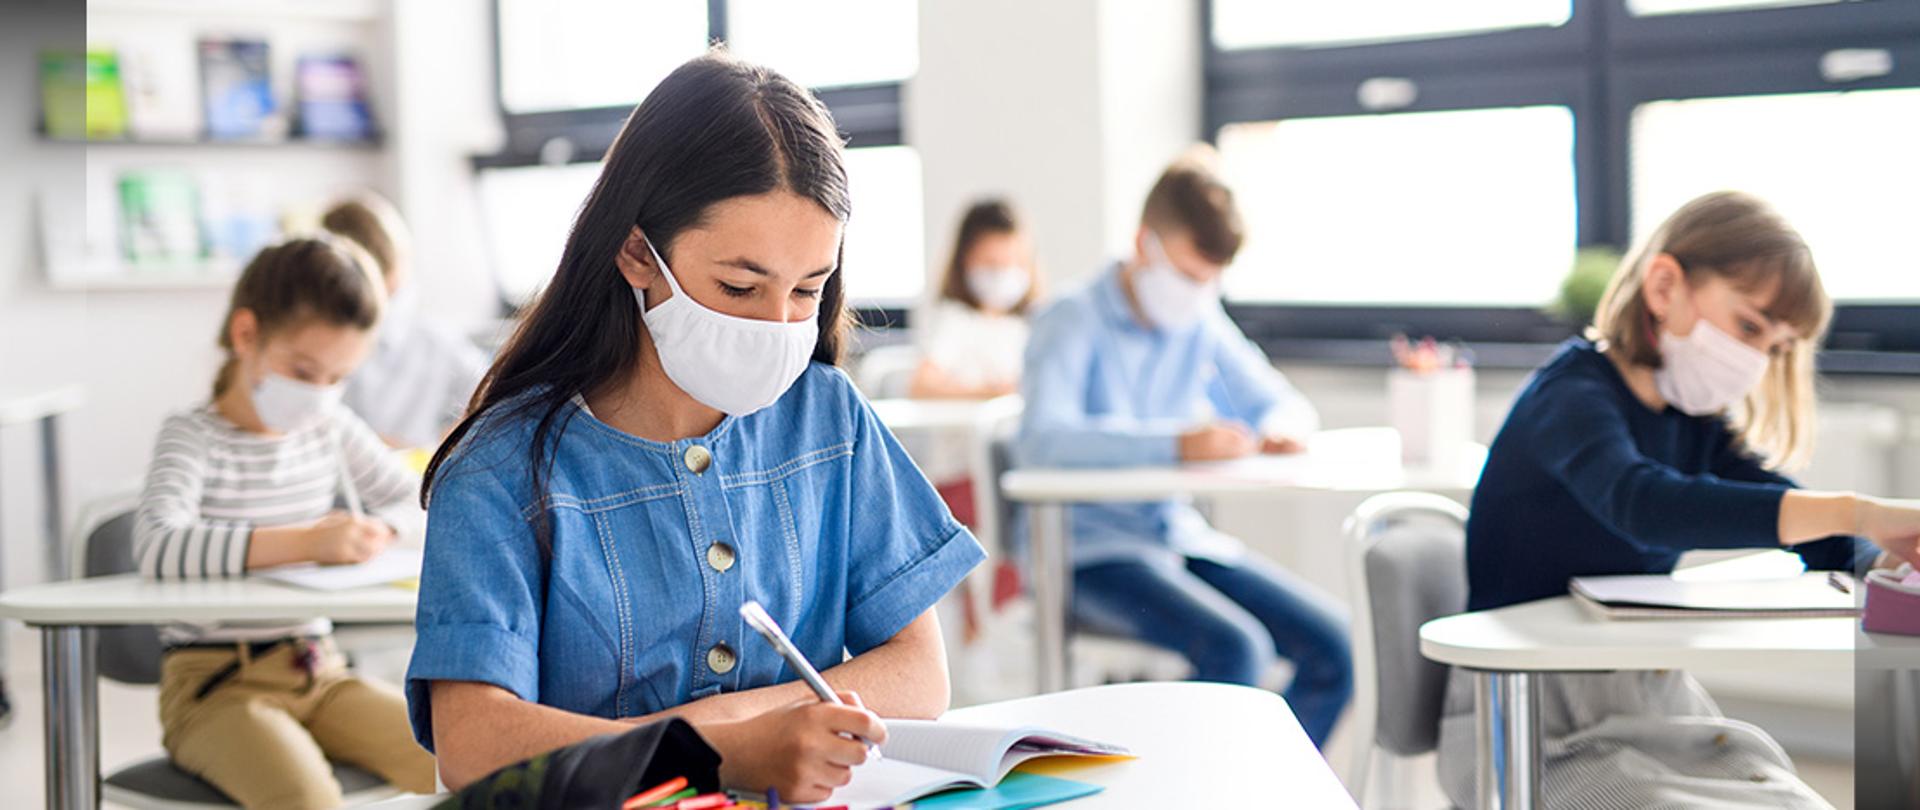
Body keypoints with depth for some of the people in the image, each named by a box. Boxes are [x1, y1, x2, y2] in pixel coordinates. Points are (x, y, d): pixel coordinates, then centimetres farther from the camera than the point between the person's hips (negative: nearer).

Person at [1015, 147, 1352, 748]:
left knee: (1333, 646, -11)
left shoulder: (1203, 327, 11)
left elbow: (1286, 404, 20)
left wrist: (1281, 428, -7)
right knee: (1236, 648, -30)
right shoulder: (1074, 323, -9)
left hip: (1180, 535, 7)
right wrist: (1176, 443, -36)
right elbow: (1041, 441, -26)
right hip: (1089, 554, -7)